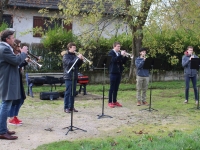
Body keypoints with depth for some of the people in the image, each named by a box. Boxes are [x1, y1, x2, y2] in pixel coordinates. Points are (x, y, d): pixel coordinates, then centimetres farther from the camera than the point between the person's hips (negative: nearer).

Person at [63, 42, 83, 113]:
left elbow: (78, 65, 16)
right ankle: (66, 107, -1)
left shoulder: (74, 55, 15)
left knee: (73, 92, 9)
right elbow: (69, 63, -22)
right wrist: (78, 58, -21)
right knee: (68, 92, -5)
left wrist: (81, 60, -1)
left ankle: (71, 107, 16)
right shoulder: (66, 56, -5)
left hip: (74, 76, 7)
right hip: (68, 76, -7)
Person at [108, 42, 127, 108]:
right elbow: (114, 60, -22)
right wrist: (121, 55, -23)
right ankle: (110, 102, 2)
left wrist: (124, 56, -5)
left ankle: (115, 101, 17)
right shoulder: (111, 53, -4)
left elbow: (123, 62, 11)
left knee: (116, 88, 10)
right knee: (112, 88, -3)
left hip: (119, 72, 6)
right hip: (113, 72, -6)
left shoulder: (120, 53, 14)